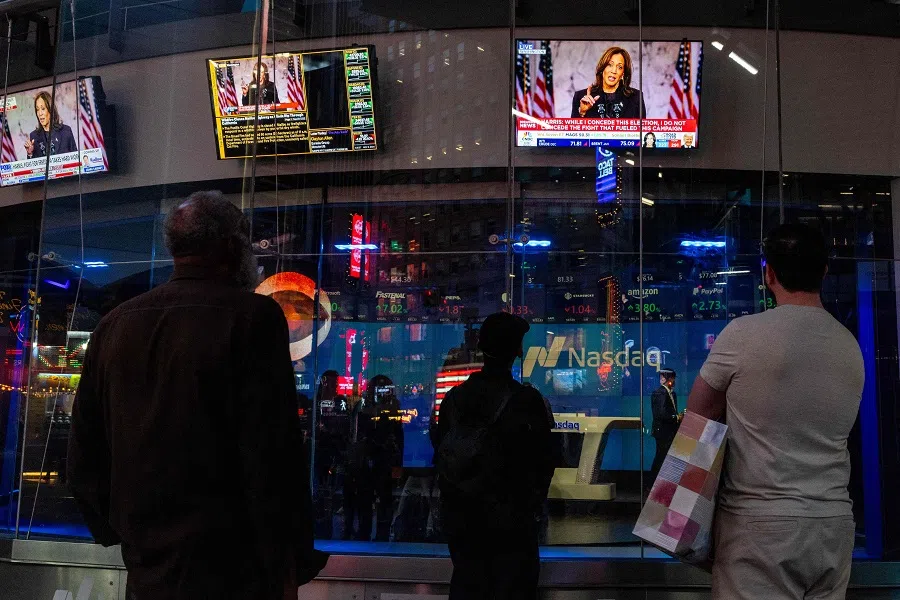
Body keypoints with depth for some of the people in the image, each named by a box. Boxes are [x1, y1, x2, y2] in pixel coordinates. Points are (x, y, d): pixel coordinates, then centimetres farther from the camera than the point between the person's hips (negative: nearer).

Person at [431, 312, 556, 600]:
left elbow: (440, 451, 6)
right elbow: (543, 461, -8)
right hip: (511, 519, -4)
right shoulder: (528, 401, -13)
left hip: (460, 518, 5)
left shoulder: (454, 398, 0)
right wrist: (533, 505, 9)